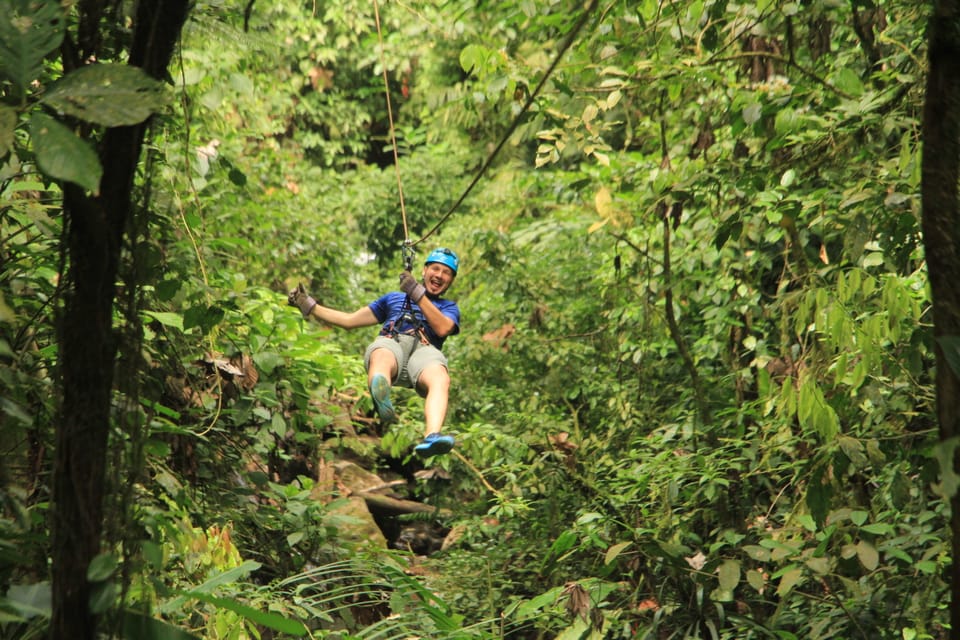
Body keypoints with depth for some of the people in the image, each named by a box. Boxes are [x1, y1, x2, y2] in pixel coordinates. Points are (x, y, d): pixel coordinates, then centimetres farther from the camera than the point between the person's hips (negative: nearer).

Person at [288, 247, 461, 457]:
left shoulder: (449, 307, 33)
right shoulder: (394, 298, 41)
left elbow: (442, 328, 8)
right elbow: (350, 320, 38)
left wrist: (418, 294, 1)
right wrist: (309, 307, 31)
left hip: (424, 349, 0)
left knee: (441, 378, -40)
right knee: (381, 357, -41)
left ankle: (431, 436, -68)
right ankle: (383, 408, -77)